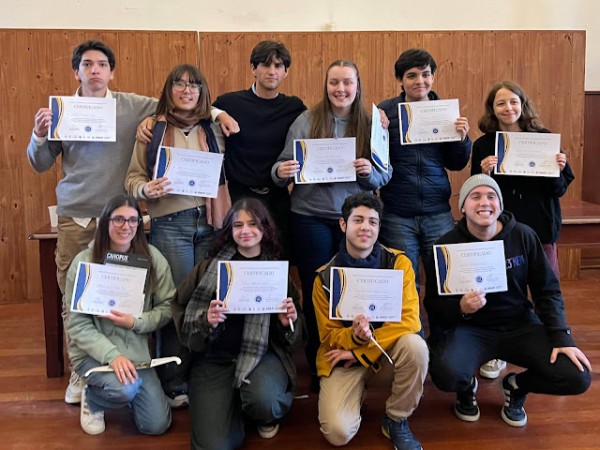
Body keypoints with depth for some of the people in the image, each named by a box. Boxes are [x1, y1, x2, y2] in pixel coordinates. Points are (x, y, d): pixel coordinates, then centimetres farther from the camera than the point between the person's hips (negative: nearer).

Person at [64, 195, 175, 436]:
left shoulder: (153, 258, -6)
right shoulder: (84, 262, -12)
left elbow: (168, 307, -4)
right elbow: (77, 325, -12)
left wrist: (135, 322, -21)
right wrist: (112, 355, -24)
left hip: (136, 350, 3)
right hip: (93, 352, -3)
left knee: (157, 425, -1)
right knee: (126, 388, -33)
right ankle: (92, 399, 4)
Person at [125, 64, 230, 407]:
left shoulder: (214, 130, 13)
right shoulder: (153, 129, 7)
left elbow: (227, 174, 10)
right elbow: (133, 177, 6)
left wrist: (228, 219, -4)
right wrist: (147, 189, -16)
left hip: (210, 223, 2)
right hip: (170, 224, -2)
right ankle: (174, 384, 13)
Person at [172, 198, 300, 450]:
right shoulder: (211, 266, 3)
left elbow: (289, 335, 13)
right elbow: (180, 309, 4)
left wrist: (288, 322, -10)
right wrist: (205, 321, -16)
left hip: (263, 353, 0)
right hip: (213, 356, 0)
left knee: (262, 400, -35)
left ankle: (270, 415, 7)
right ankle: (235, 405, 21)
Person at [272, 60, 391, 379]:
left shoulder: (370, 125, 4)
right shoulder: (306, 121, -1)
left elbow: (385, 176, 5)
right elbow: (284, 166, 2)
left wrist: (370, 173, -15)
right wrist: (281, 172, -20)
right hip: (310, 218, -1)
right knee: (315, 292, 6)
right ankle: (317, 367, 21)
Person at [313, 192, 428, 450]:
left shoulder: (398, 263, -12)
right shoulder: (325, 277, -10)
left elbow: (410, 321, -18)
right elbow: (329, 336, -3)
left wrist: (360, 350, -20)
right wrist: (354, 336, -27)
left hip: (389, 351, 1)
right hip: (343, 358, 0)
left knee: (415, 345, -33)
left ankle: (396, 420, -6)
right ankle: (357, 393, 17)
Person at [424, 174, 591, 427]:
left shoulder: (523, 236, -4)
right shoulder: (447, 245, -9)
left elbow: (547, 290, 3)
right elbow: (433, 302, -6)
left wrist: (561, 337, -9)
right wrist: (460, 308, -27)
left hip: (520, 326, 3)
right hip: (471, 329, -2)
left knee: (578, 377, -17)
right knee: (446, 373, -34)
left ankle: (516, 386, 17)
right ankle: (467, 388, 9)